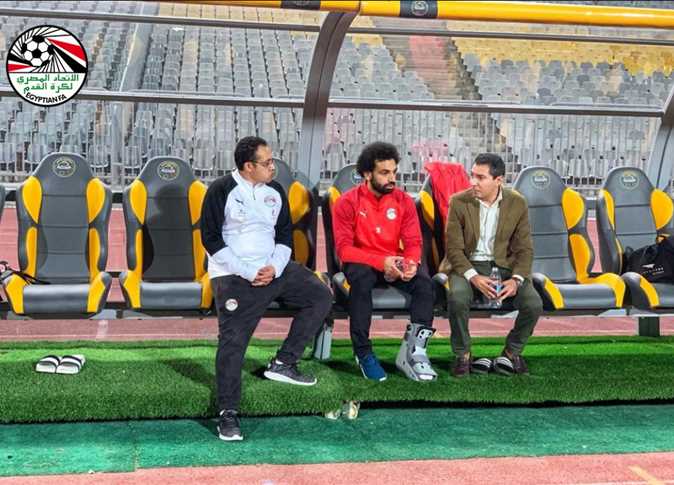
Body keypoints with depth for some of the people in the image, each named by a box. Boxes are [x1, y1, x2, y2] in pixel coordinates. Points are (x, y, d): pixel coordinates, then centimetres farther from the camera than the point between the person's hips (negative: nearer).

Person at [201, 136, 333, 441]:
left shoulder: (275, 191, 8)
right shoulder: (221, 191, -8)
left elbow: (285, 235, 13)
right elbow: (212, 240, -10)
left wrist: (275, 268, -7)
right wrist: (249, 273, -16)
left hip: (273, 269, 6)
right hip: (233, 276, -6)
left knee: (321, 296, -2)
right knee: (233, 341, -12)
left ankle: (283, 363, 2)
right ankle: (228, 413, 0)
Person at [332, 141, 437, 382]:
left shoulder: (404, 201, 2)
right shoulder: (348, 202, -8)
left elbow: (413, 243, -1)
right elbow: (344, 248, -15)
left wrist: (410, 263, -26)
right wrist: (381, 261, -29)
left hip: (395, 263, 3)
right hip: (361, 262, -3)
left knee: (424, 282, -26)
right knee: (361, 280, -37)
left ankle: (413, 351, -23)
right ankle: (363, 353, -25)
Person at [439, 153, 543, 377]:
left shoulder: (517, 203, -4)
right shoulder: (458, 202, -8)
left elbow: (524, 249, -1)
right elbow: (454, 249, -8)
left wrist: (516, 279, -19)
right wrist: (474, 277, -24)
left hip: (504, 264, 2)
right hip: (468, 265, -1)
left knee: (534, 304, -22)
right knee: (458, 299, -33)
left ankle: (512, 352, 6)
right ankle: (462, 355, -8)